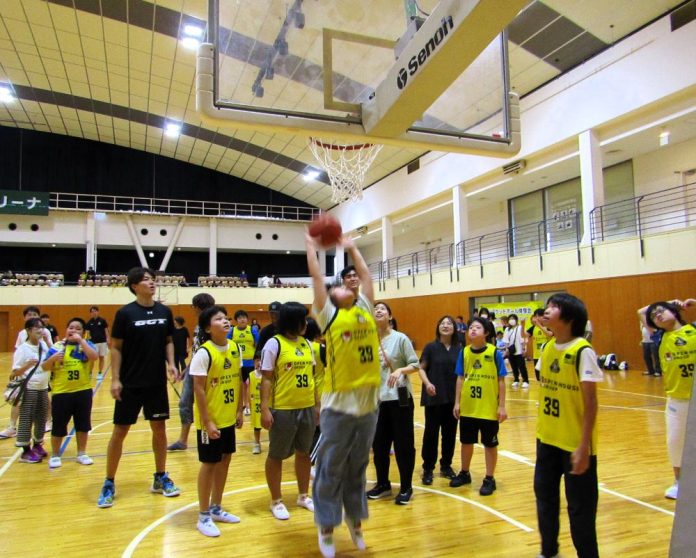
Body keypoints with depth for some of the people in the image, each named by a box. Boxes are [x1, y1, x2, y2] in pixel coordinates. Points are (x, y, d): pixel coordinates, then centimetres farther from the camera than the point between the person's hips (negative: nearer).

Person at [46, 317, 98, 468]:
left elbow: (94, 357, -20)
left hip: (83, 391, 1)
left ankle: (82, 454, 25)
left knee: (83, 424, 11)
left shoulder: (86, 344, 0)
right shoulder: (57, 346, -1)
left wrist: (81, 340, -21)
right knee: (59, 426, 7)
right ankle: (54, 455, 25)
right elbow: (44, 367, 1)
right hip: (61, 392, -1)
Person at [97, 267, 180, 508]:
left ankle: (161, 478, 26)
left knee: (159, 428, 11)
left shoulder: (164, 312, 2)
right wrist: (115, 379, -10)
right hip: (130, 384, -3)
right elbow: (116, 347, -6)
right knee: (120, 431, 4)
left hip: (157, 383, 4)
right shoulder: (125, 313, -9)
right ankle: (109, 484, 20)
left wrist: (171, 363, -5)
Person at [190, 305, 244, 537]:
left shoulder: (235, 348, 0)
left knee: (225, 460, 16)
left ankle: (216, 508, 33)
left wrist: (239, 410, 7)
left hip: (228, 417, 7)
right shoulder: (204, 353, -20)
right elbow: (198, 389, -19)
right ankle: (203, 516, 22)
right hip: (210, 419, -6)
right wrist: (207, 422, -19)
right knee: (209, 463, 5)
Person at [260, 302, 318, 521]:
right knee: (276, 455, 8)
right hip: (282, 410, -6)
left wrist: (317, 405, 12)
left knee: (304, 453, 17)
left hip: (307, 408, 6)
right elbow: (266, 379, -11)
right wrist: (265, 409, -16)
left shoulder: (306, 344, 7)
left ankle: (303, 496, 33)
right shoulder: (274, 344, -11)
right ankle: (276, 501, 24)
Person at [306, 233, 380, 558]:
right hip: (339, 404, -4)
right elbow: (316, 277, 0)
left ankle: (355, 518, 35)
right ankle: (326, 527, 23)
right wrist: (310, 244, 11)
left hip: (369, 402, 4)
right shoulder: (329, 315, -1)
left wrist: (351, 248, 27)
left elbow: (366, 274, 18)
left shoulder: (366, 310, 10)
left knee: (358, 467, 18)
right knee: (331, 469, 7)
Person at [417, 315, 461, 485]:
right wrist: (427, 383, -20)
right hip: (434, 397, -2)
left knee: (450, 432, 11)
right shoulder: (431, 347, -4)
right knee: (431, 432, 3)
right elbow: (421, 368, -3)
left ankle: (446, 466, 26)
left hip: (453, 397, 3)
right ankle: (428, 469, 15)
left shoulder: (459, 349, 2)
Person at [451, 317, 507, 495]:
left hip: (489, 408, -3)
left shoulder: (495, 353, -11)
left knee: (490, 444, 11)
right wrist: (457, 402, 3)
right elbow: (460, 378, 5)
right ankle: (464, 473, 36)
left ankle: (489, 479, 26)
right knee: (466, 441, 17)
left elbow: (501, 381, -6)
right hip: (467, 407, 4)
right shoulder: (464, 352, -1)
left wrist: (502, 406, -7)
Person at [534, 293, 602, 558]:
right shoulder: (547, 348, 3)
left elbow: (590, 402, -16)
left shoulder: (582, 351, -17)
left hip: (575, 443, -7)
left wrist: (584, 447, -18)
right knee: (545, 496, 18)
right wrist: (540, 430, 13)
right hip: (547, 439, 7)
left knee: (580, 507, 6)